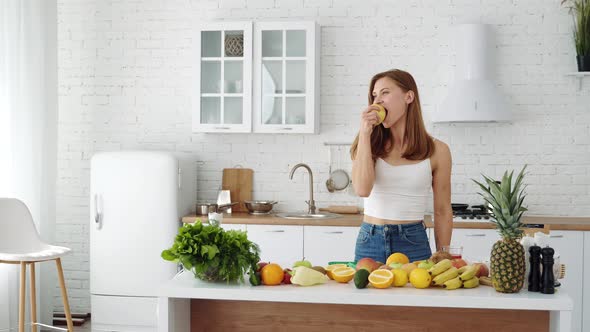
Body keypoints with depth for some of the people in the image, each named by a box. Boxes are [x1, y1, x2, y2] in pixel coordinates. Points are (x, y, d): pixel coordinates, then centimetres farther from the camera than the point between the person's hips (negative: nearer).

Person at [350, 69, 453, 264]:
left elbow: (443, 212, 3)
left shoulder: (436, 150, 0)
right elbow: (362, 189, -15)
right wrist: (365, 133, -13)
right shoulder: (370, 144, 3)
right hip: (370, 241, 1)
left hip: (413, 242, -1)